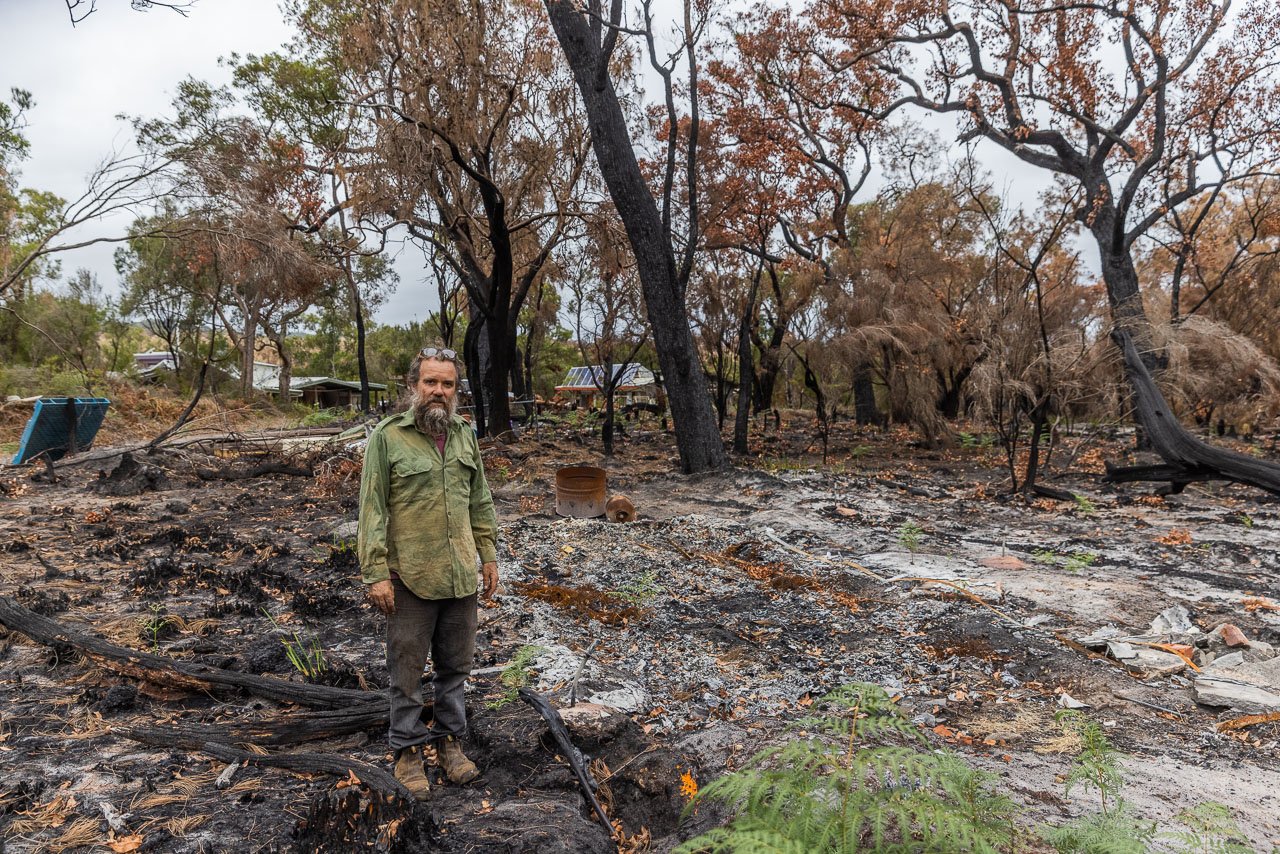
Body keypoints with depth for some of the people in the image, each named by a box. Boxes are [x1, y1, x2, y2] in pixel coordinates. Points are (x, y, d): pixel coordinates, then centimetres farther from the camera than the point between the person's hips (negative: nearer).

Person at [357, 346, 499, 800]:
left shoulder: (464, 435, 7)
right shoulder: (387, 436, -8)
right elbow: (372, 510, -10)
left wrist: (488, 556, 12)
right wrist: (376, 573, -14)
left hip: (461, 576, 5)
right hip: (410, 578, -4)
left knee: (455, 665, 16)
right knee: (407, 670, 8)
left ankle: (449, 739, 33)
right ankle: (407, 750, 25)